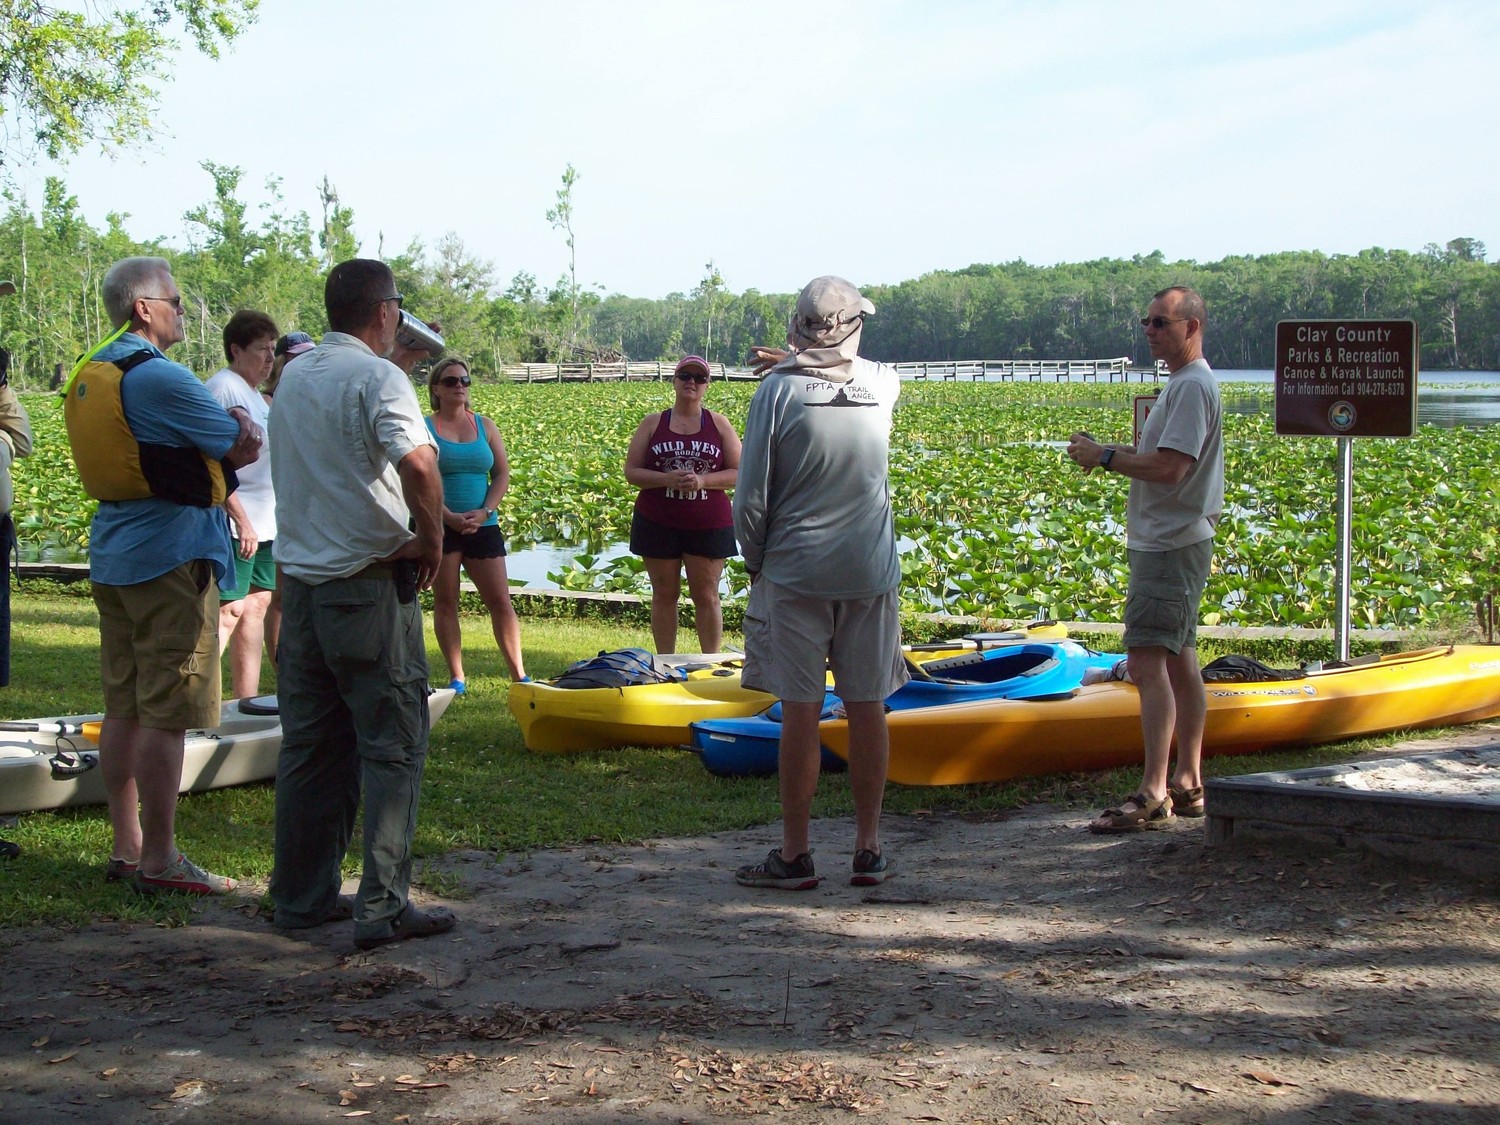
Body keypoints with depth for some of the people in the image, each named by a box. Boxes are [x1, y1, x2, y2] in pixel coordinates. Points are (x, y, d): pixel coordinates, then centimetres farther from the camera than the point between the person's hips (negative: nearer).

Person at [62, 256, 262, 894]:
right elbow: (244, 449, -10)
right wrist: (241, 421, 11)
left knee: (124, 709, 12)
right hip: (171, 554, -9)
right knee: (166, 714, -5)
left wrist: (222, 432, 7)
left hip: (113, 555, 9)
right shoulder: (160, 378, -16)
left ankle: (126, 848, 17)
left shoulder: (88, 375, 12)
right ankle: (158, 861, -2)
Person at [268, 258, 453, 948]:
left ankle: (302, 895, 19)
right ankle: (383, 907, -2)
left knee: (309, 745, 14)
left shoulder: (294, 377, 11)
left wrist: (399, 363, 36)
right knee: (392, 746, 0)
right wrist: (431, 538, -15)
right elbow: (417, 462, -29)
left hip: (299, 579, 7)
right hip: (368, 584, -7)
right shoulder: (379, 377, -12)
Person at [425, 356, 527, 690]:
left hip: (483, 527, 3)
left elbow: (502, 475, 7)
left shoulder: (484, 426, 9)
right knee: (445, 601, 3)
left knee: (501, 602, -1)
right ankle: (456, 677, 9)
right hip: (439, 527, -2)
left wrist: (483, 513, -9)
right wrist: (449, 516, -18)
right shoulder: (425, 428, -1)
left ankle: (519, 674, 3)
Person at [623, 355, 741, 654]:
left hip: (708, 525, -1)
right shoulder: (653, 424, 5)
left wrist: (702, 480, -17)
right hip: (658, 524, 1)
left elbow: (738, 473, 0)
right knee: (664, 595, 7)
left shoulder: (719, 424, 5)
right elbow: (631, 472, 1)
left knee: (706, 597, 2)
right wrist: (667, 478, -17)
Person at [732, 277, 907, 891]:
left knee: (800, 713, 0)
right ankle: (869, 850, 13)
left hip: (794, 571, -3)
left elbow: (751, 494, -8)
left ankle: (795, 855, 6)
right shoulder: (882, 384, 2)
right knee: (867, 709, 7)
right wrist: (795, 363, 38)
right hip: (870, 574, 3)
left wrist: (755, 560, 7)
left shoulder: (778, 390, -9)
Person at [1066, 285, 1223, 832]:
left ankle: (1153, 793, -18)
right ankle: (1188, 784, 19)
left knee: (1148, 661, -15)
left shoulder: (1192, 386, -15)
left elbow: (1169, 468, -24)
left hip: (1171, 546, -11)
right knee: (1179, 661, 13)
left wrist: (1106, 457, -14)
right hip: (1175, 542, 11)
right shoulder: (1185, 383, 18)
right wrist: (1107, 454, 6)